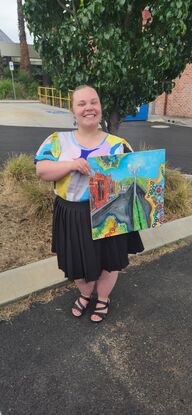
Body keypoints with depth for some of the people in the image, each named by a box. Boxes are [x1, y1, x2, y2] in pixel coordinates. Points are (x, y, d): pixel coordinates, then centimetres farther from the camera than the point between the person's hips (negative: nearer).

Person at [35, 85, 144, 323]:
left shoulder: (117, 144, -2)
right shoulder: (58, 140, -2)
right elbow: (42, 171, -10)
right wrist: (72, 164, -25)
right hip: (73, 216, 1)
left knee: (109, 259, 15)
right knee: (78, 260, 17)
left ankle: (103, 298, 45)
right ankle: (85, 294, 49)